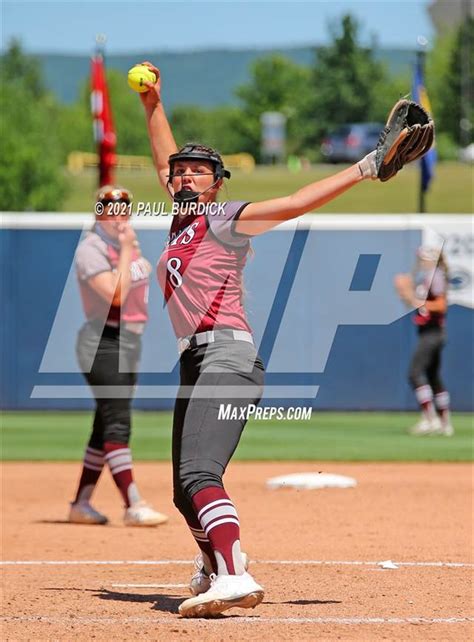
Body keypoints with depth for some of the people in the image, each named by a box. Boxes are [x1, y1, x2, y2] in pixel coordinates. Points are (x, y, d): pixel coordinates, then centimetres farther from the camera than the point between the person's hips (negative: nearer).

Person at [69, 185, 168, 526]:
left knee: (108, 426, 11)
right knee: (117, 423, -15)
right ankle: (133, 506, -22)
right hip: (103, 341, -9)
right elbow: (116, 293, -23)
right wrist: (126, 251, -19)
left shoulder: (129, 244, 14)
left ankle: (81, 504, 17)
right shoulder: (92, 248, -12)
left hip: (130, 341, 9)